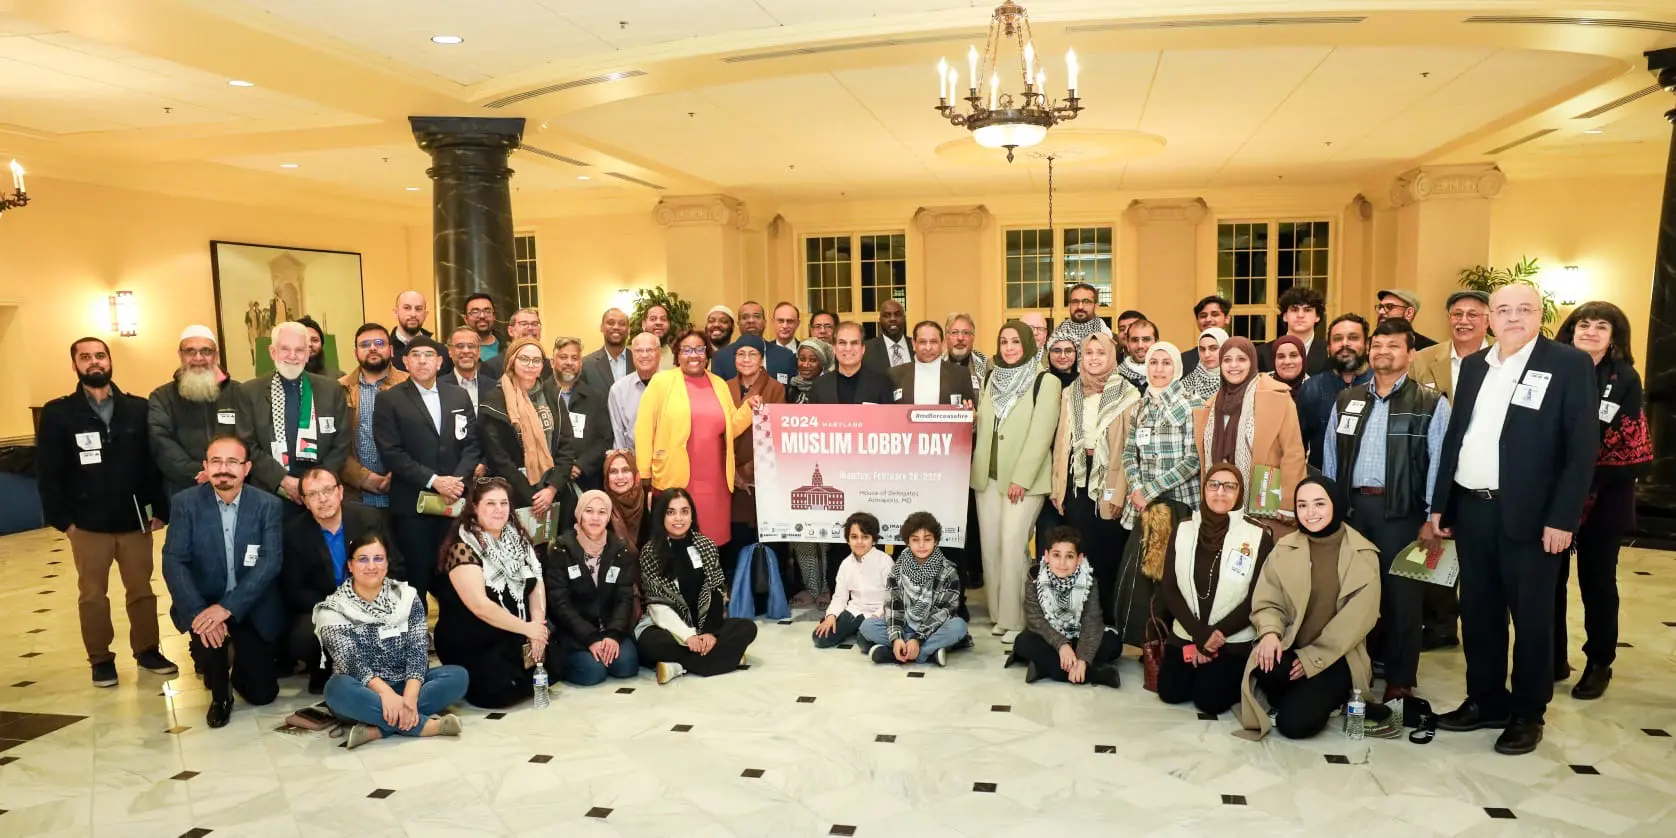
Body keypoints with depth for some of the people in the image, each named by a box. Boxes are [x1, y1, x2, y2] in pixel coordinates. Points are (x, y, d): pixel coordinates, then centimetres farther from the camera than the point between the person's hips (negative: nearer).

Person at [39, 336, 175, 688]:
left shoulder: (138, 408, 3)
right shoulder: (57, 413, 0)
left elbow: (154, 461, 2)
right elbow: (48, 472, -2)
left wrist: (160, 508, -2)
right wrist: (61, 519, -8)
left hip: (135, 520, 1)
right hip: (87, 525, -1)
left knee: (142, 591, 10)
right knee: (93, 596, 9)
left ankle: (147, 650, 23)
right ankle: (101, 659, 21)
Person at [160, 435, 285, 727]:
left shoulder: (268, 505, -9)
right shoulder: (184, 503, -7)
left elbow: (270, 562, -18)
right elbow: (173, 562, -14)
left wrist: (228, 607, -30)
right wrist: (198, 612, -29)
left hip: (251, 607, 0)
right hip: (203, 603, 0)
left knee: (262, 692, -2)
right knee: (208, 636, -33)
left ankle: (240, 662, 35)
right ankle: (220, 695, 2)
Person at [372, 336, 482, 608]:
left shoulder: (459, 396, 11)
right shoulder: (390, 400, -1)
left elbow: (472, 444, 7)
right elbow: (392, 453, -9)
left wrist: (457, 480, -9)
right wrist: (434, 481, -16)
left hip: (455, 501, 3)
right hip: (413, 505, -3)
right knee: (418, 576, 3)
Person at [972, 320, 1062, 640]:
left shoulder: (1045, 382, -5)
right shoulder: (990, 380, 13)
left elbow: (1041, 434, -12)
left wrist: (1021, 479, -16)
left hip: (1024, 479, -5)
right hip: (986, 477, 6)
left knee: (1012, 547, -10)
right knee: (990, 546, 5)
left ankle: (1014, 619, 0)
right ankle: (997, 614, 15)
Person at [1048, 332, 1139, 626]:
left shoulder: (1127, 395, -3)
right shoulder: (1070, 393, 11)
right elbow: (1062, 441, 12)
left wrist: (1119, 490, -11)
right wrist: (1058, 486, 8)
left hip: (1109, 480, -4)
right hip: (1077, 478, 4)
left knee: (1107, 554, 0)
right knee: (1080, 551, 6)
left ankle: (1109, 619, 11)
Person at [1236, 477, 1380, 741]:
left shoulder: (1363, 555, -2)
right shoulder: (1284, 548, 4)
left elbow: (1358, 619, -8)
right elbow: (1267, 602, 2)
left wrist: (1313, 657, -14)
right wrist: (1270, 632, -21)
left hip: (1337, 657, -2)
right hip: (1290, 649, 2)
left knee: (1295, 723, -21)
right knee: (1266, 665, -33)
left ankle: (1325, 698, 13)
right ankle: (1296, 697, 2)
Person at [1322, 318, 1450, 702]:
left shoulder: (1431, 404, -1)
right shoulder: (1346, 401, 11)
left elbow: (1439, 464, -6)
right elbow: (1330, 458, 12)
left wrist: (1432, 517, -11)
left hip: (1401, 510, -3)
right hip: (1351, 506, 4)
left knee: (1401, 594, 4)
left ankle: (1400, 680, 16)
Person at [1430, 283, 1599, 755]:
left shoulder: (1570, 364, -5)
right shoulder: (1474, 365, 11)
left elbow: (1583, 447, -9)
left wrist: (1562, 518, -15)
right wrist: (1440, 504, 10)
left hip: (1529, 515, -5)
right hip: (1471, 509, 5)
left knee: (1531, 617, 6)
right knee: (1477, 612, 13)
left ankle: (1527, 714, 19)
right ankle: (1486, 700, 27)